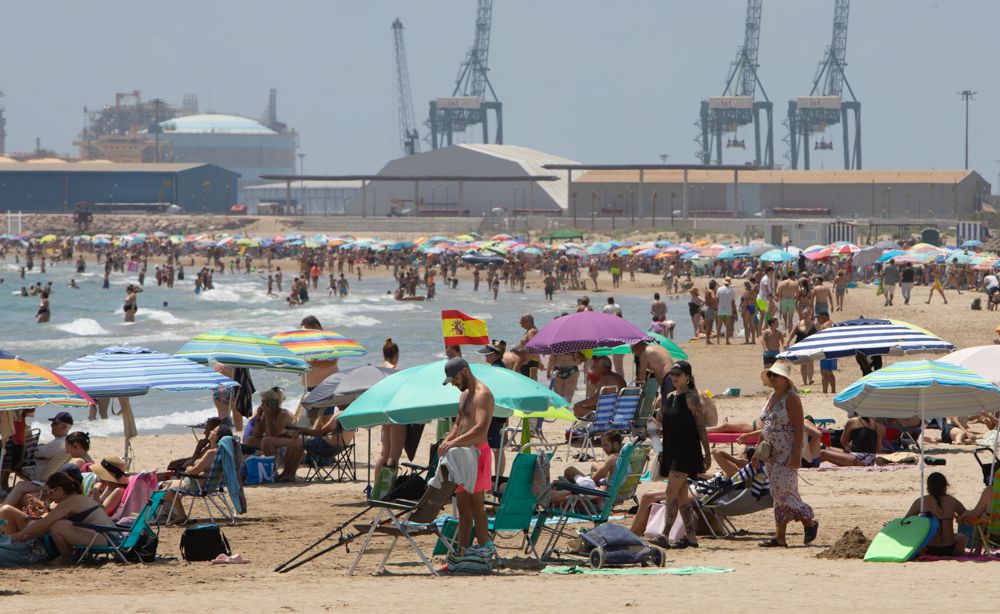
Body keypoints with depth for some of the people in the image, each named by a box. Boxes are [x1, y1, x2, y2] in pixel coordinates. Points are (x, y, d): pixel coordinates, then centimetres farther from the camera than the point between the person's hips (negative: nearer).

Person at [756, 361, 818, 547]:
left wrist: (796, 454, -23)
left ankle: (809, 521, 4)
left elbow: (798, 428, -17)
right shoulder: (771, 397, 14)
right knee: (778, 494, 8)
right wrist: (758, 449, 19)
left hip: (787, 453, -9)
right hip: (772, 453, 9)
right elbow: (765, 426, 21)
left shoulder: (791, 399, -12)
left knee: (781, 492, -13)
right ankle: (779, 537, 8)